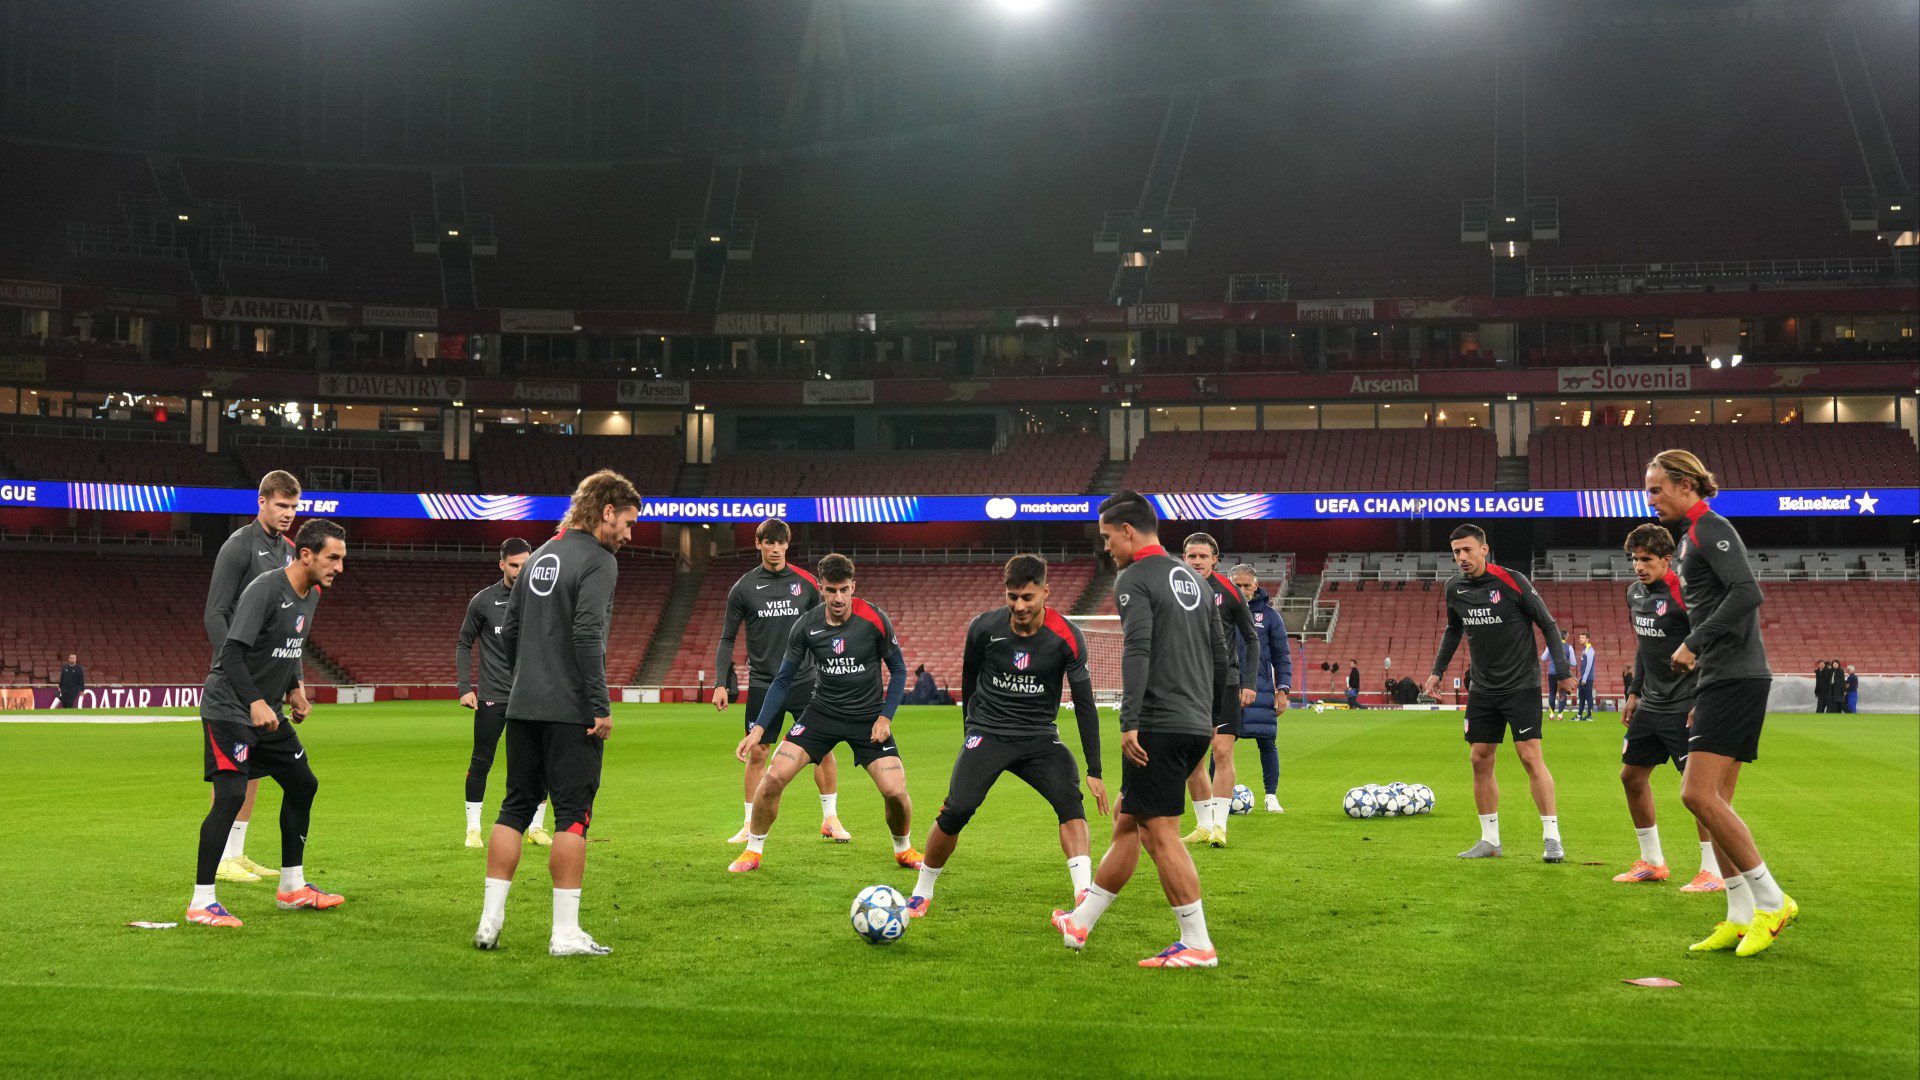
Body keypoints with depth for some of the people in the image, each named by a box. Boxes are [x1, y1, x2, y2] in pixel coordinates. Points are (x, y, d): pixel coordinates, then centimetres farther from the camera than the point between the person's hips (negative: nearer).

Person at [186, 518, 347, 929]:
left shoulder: (311, 595, 7)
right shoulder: (265, 590, -20)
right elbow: (231, 653, -26)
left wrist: (294, 689, 11)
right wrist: (255, 702, -34)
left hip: (267, 711, 9)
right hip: (228, 707, -9)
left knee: (303, 784, 12)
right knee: (231, 795, -18)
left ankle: (292, 888, 24)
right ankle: (202, 902, -10)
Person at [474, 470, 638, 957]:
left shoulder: (540, 556, 16)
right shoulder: (598, 560, -9)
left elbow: (509, 629, 18)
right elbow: (587, 634, -20)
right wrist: (601, 707, -17)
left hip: (523, 707, 8)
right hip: (571, 711, -7)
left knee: (515, 807, 13)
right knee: (573, 815, -2)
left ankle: (489, 921, 14)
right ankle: (565, 933, -1)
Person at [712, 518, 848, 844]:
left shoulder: (806, 583, 3)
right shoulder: (743, 588, 1)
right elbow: (727, 639, 5)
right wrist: (720, 683, -2)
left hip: (804, 680, 1)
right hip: (762, 683, -1)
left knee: (823, 748, -2)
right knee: (757, 753, 1)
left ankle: (830, 819, 12)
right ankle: (751, 824, 13)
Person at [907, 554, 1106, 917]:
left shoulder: (1066, 637, -12)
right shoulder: (984, 627, -9)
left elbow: (1085, 704, -7)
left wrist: (1094, 771, -10)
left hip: (1039, 737, 0)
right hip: (987, 733, 0)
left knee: (1071, 800, -26)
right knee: (956, 810, -17)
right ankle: (922, 893, 4)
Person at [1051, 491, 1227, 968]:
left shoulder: (1134, 579, -8)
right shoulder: (1192, 577, 18)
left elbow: (1137, 651, -21)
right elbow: (1220, 653, 21)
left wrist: (1129, 723, -25)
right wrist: (1210, 716, 26)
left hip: (1158, 727, -9)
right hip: (1196, 727, 9)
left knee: (1161, 833, -3)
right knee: (1126, 818, 17)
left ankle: (1197, 946, -1)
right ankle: (1080, 922, 26)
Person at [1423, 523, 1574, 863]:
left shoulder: (1512, 581, -14)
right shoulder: (1454, 588, 3)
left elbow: (1548, 625, -7)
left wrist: (1564, 672, -11)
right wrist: (1437, 670, 17)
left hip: (1521, 685, -5)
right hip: (1483, 689, 6)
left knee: (1530, 757, -11)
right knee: (1480, 760, 5)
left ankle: (1552, 838, -4)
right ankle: (1490, 840, 14)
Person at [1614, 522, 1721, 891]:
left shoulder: (1683, 591, -17)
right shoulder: (1635, 592, 9)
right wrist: (1634, 692, 20)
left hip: (1684, 706, -9)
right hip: (1651, 704, 9)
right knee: (1632, 775, 12)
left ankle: (1713, 871, 1)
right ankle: (1652, 862, 24)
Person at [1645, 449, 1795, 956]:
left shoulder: (1711, 528, -9)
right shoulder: (1693, 535, 20)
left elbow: (1747, 592, -23)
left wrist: (1695, 644, -21)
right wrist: (1701, 699, 22)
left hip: (1735, 680, -10)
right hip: (1720, 682, 10)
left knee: (1698, 794, -14)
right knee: (1713, 802, 8)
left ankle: (1771, 901, -5)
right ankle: (1740, 918, 11)